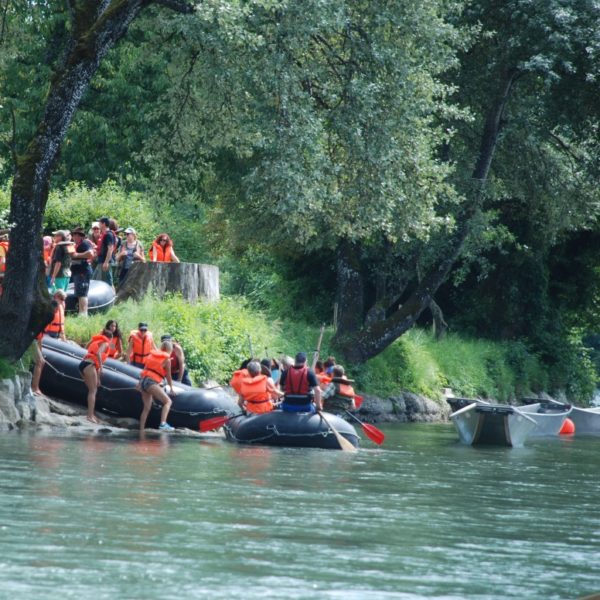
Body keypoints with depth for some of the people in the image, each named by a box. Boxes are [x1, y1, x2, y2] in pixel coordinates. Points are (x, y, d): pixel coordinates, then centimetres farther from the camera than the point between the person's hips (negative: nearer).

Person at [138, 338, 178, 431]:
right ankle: (163, 424, -29)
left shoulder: (151, 354, 19)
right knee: (168, 401, -8)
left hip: (143, 380, 7)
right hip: (151, 382, -7)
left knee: (147, 407, 17)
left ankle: (141, 429, 15)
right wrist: (171, 389, 19)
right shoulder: (167, 359, 2)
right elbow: (168, 376, 7)